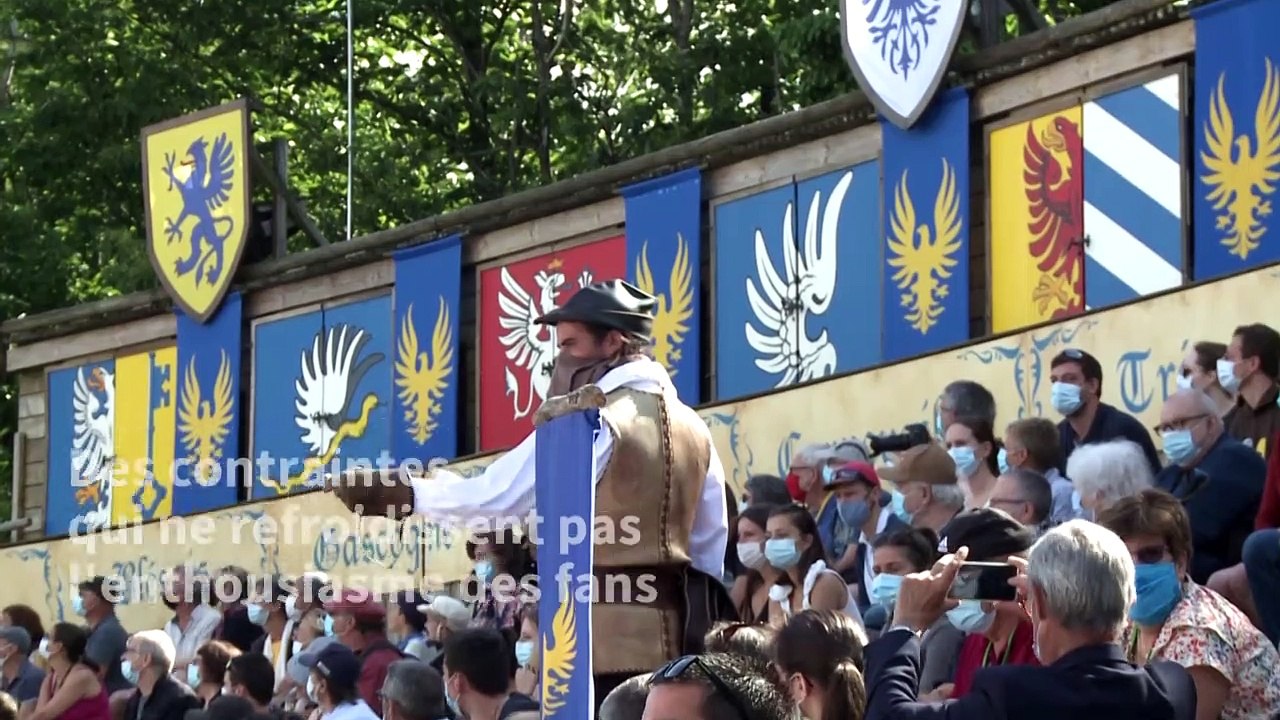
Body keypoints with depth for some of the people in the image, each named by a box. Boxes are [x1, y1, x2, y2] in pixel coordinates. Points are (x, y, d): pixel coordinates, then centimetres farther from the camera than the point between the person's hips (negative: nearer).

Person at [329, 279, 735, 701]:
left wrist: (399, 496, 2)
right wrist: (696, 617, 23)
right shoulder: (693, 427, 13)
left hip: (605, 632, -7)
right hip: (672, 628, 7)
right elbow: (711, 541, 16)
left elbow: (492, 495, -8)